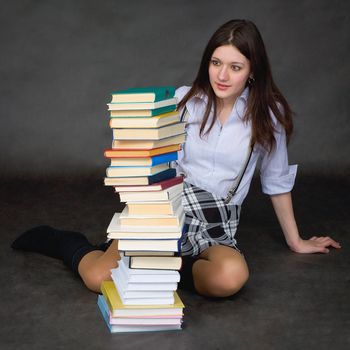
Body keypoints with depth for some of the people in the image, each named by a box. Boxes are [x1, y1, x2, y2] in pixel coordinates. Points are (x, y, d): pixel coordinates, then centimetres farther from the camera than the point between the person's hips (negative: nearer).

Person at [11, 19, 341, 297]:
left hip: (215, 224, 1)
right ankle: (66, 243, 11)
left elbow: (277, 180, 13)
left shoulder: (268, 113, 2)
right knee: (100, 278, -24)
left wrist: (295, 241, 19)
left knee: (230, 277, -37)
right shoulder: (185, 100, 3)